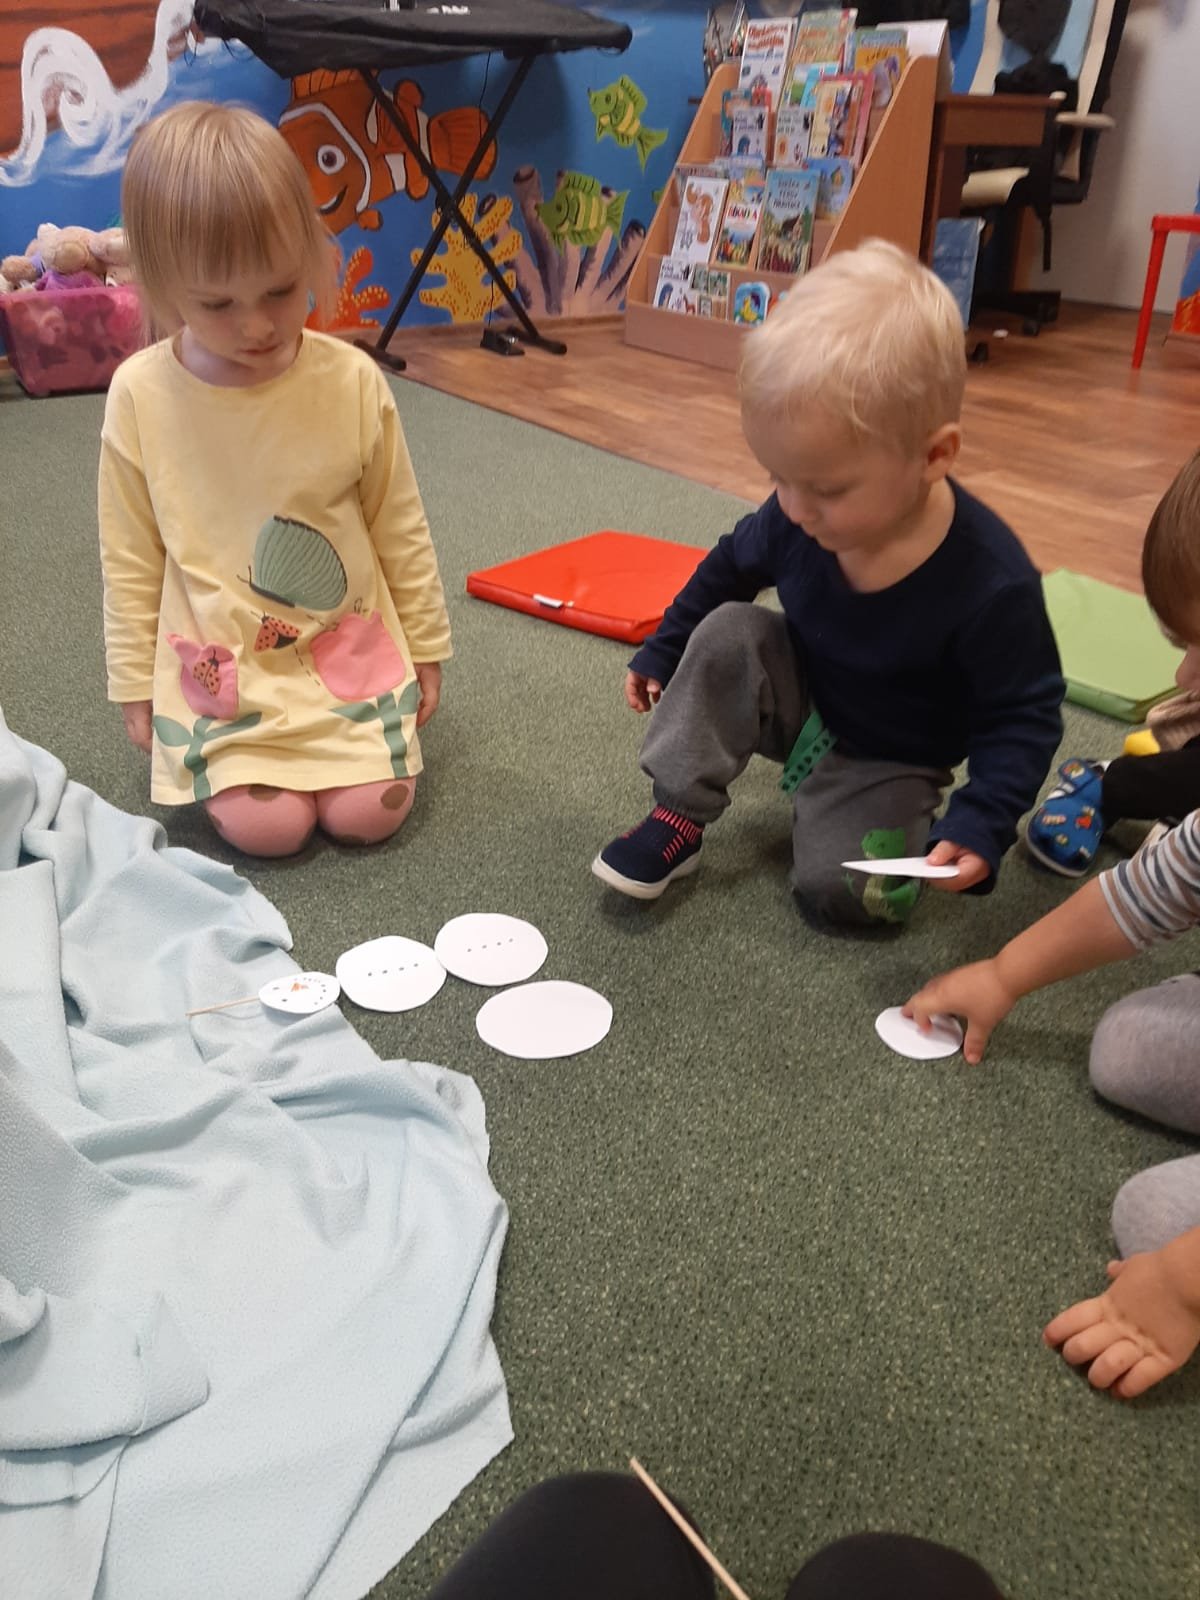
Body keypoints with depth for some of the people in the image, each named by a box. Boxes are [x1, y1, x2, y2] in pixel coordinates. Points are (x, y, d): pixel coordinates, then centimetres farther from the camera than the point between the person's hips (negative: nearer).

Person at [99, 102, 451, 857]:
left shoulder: (353, 382, -10)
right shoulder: (141, 395, -10)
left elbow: (400, 529, 1)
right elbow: (130, 557, 1)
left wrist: (424, 647, 7)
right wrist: (136, 686, 5)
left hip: (351, 647, 1)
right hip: (218, 664, 0)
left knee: (370, 814, -9)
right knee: (269, 828, -13)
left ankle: (336, 729, 23)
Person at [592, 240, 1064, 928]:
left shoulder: (991, 583, -33)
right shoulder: (799, 515, -20)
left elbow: (1023, 717, -20)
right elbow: (733, 566, 3)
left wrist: (981, 824, -33)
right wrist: (664, 650, 11)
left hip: (890, 761, -4)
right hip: (799, 699, 4)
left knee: (842, 888, -24)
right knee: (727, 632, -23)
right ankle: (678, 820, -15)